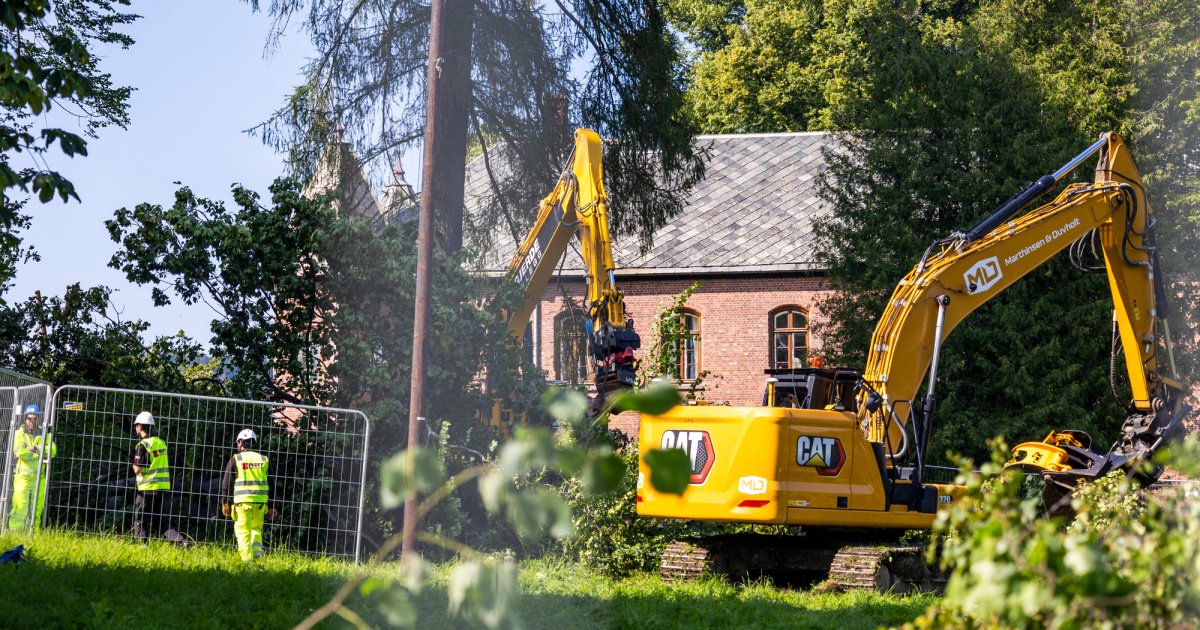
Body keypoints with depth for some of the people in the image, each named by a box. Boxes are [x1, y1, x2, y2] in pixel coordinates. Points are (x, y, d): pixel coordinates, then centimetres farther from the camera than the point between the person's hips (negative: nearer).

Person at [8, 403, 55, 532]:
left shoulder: (44, 434, 12)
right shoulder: (20, 433, 4)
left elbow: (52, 450, -5)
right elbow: (19, 452, -12)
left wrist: (34, 448, -14)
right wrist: (40, 453, -8)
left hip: (39, 478, 3)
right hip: (22, 476, -3)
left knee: (36, 510, 3)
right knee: (20, 509, -11)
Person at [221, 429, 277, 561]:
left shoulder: (235, 459, 1)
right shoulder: (263, 460, 11)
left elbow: (226, 483, -1)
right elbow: (270, 484, 12)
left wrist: (225, 503, 6)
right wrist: (271, 506, 16)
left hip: (242, 501, -3)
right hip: (261, 501, 3)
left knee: (243, 531, 1)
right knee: (256, 529, 19)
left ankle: (247, 559, -7)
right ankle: (257, 551, 0)